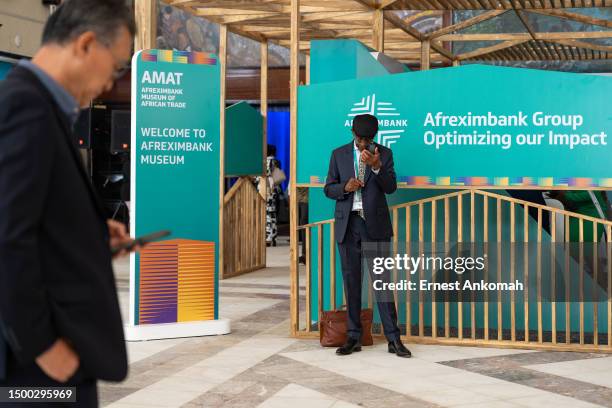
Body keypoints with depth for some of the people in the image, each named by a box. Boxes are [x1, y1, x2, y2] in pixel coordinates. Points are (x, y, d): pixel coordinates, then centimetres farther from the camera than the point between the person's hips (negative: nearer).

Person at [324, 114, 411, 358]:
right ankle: (354, 337, 12)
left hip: (375, 224, -2)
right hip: (348, 224, 2)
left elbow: (390, 187, -6)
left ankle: (393, 339, -1)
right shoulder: (339, 155, 9)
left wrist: (376, 166, -22)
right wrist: (345, 187, -12)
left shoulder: (384, 154, 4)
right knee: (351, 281, 6)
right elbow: (328, 189, 9)